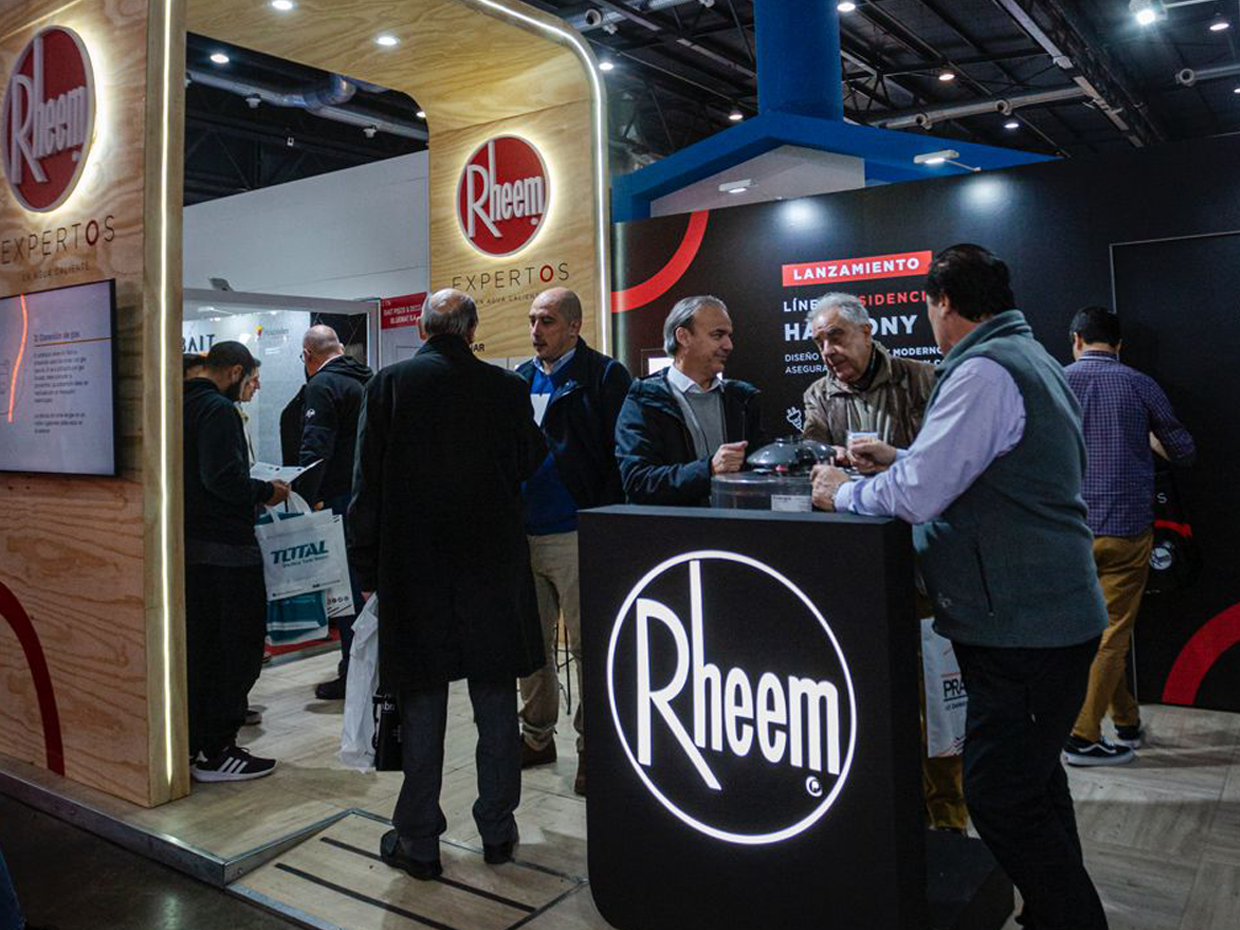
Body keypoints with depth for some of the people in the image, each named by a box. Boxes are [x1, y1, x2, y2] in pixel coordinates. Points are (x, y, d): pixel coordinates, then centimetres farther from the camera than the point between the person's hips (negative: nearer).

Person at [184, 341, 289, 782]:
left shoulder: (182, 404, 14)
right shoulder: (218, 409, -14)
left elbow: (199, 474, 16)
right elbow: (223, 478, -24)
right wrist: (267, 491, -10)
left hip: (189, 544, 10)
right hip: (225, 548, -10)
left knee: (198, 646, 16)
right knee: (237, 647, 0)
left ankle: (194, 744, 25)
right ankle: (215, 751, 5)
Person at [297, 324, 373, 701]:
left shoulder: (322, 385, -9)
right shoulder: (367, 379, 16)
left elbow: (315, 450, -19)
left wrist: (303, 500, -19)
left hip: (341, 499, -8)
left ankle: (354, 674, 3)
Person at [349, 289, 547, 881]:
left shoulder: (389, 384, -5)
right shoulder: (506, 388, -3)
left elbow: (368, 487, -4)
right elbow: (530, 465, 10)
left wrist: (370, 571, 4)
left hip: (414, 571, -1)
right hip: (494, 568, 1)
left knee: (421, 709, 8)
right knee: (496, 705, 12)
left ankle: (418, 843, 19)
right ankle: (497, 831, 24)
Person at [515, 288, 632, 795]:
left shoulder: (604, 376, -5)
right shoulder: (519, 381, 13)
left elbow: (620, 458, -10)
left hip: (577, 538, -6)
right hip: (523, 535, 7)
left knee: (588, 647, 3)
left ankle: (592, 748, 16)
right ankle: (537, 736, 31)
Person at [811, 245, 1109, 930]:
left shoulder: (984, 371, -18)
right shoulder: (1033, 360, 16)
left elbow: (917, 495, -23)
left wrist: (844, 494, -6)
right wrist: (901, 459, 23)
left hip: (1021, 624, -11)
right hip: (1053, 615, 11)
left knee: (1000, 797, -3)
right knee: (1033, 780, 22)